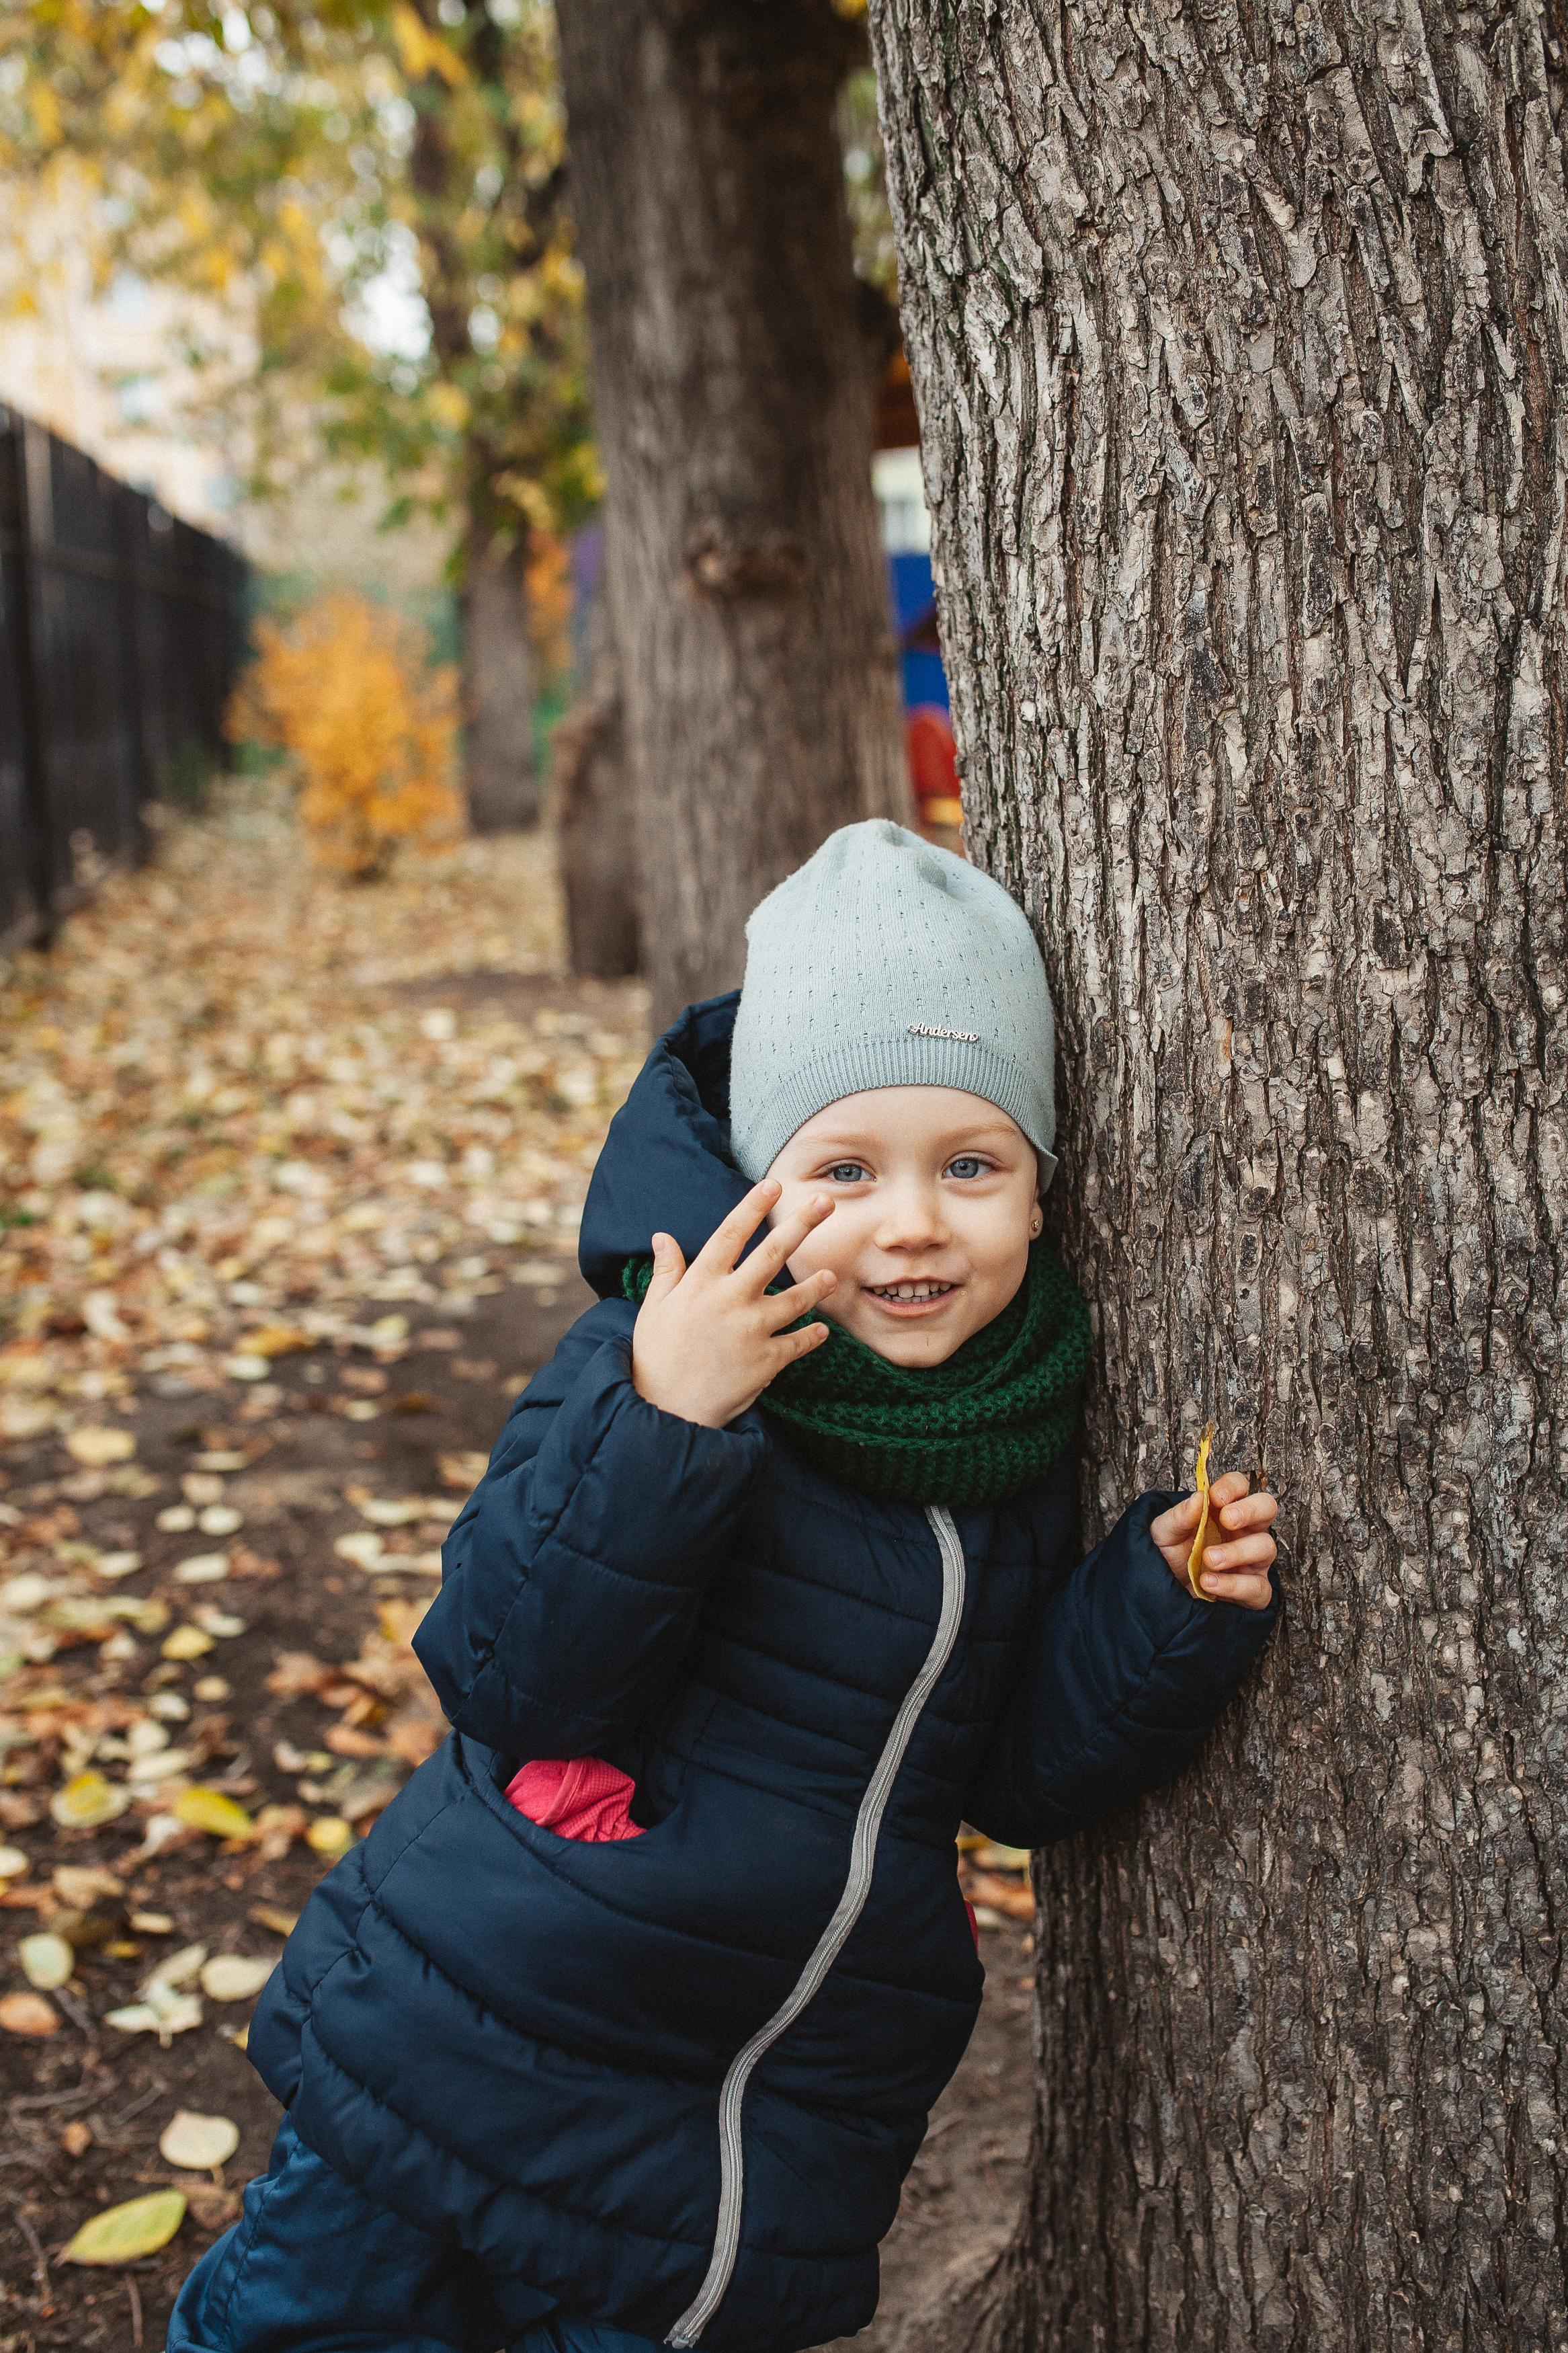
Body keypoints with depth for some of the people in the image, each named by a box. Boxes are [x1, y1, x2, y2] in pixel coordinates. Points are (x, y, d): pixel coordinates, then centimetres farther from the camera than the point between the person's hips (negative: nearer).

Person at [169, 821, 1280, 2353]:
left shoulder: (1031, 1434, -2)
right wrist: (658, 1424, -33)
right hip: (471, 2050, -3)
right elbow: (512, 1688, -22)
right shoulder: (659, 1363, -17)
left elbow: (1026, 1777, 2)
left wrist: (1169, 1600, -14)